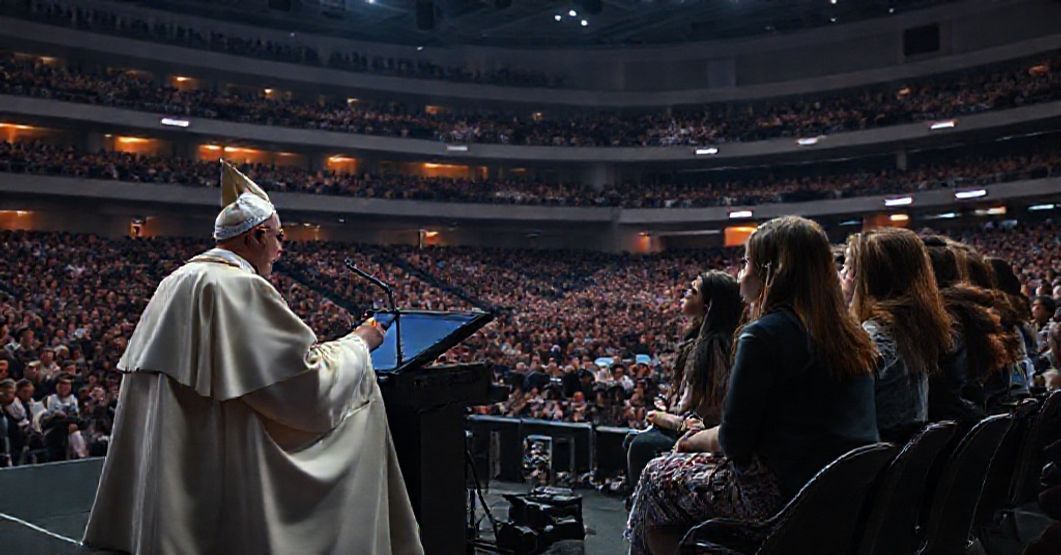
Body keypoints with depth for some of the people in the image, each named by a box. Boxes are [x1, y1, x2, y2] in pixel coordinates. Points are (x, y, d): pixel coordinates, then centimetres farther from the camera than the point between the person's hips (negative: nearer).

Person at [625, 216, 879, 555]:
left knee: (657, 479, 10)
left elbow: (734, 442, -14)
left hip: (789, 498, -8)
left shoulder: (764, 334, -16)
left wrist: (693, 440, 7)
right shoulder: (850, 335, 8)